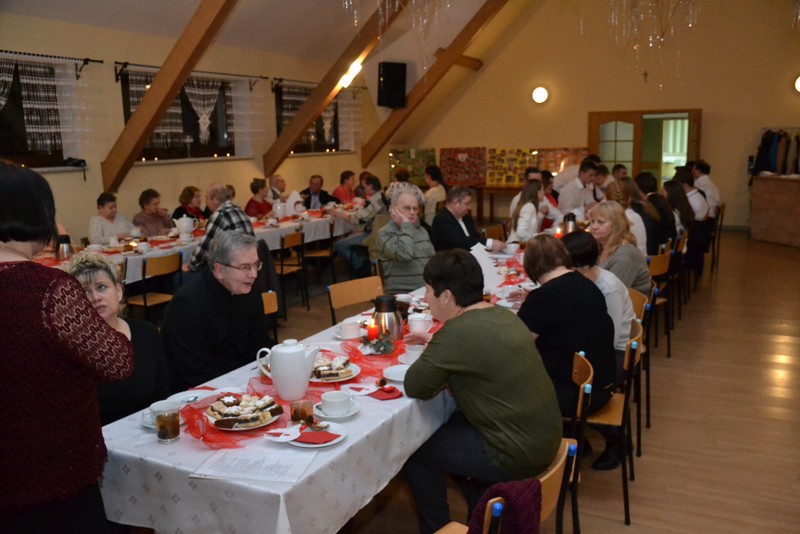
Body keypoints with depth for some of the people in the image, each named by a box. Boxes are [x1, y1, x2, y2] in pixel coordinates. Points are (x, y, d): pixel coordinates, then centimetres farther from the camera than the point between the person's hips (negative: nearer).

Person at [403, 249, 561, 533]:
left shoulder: (458, 331, -25)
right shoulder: (501, 314, 2)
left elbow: (414, 387, -17)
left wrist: (431, 356, 0)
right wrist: (438, 345, 13)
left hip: (518, 453, -8)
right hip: (542, 436, 9)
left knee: (416, 451, 4)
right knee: (447, 427, 25)